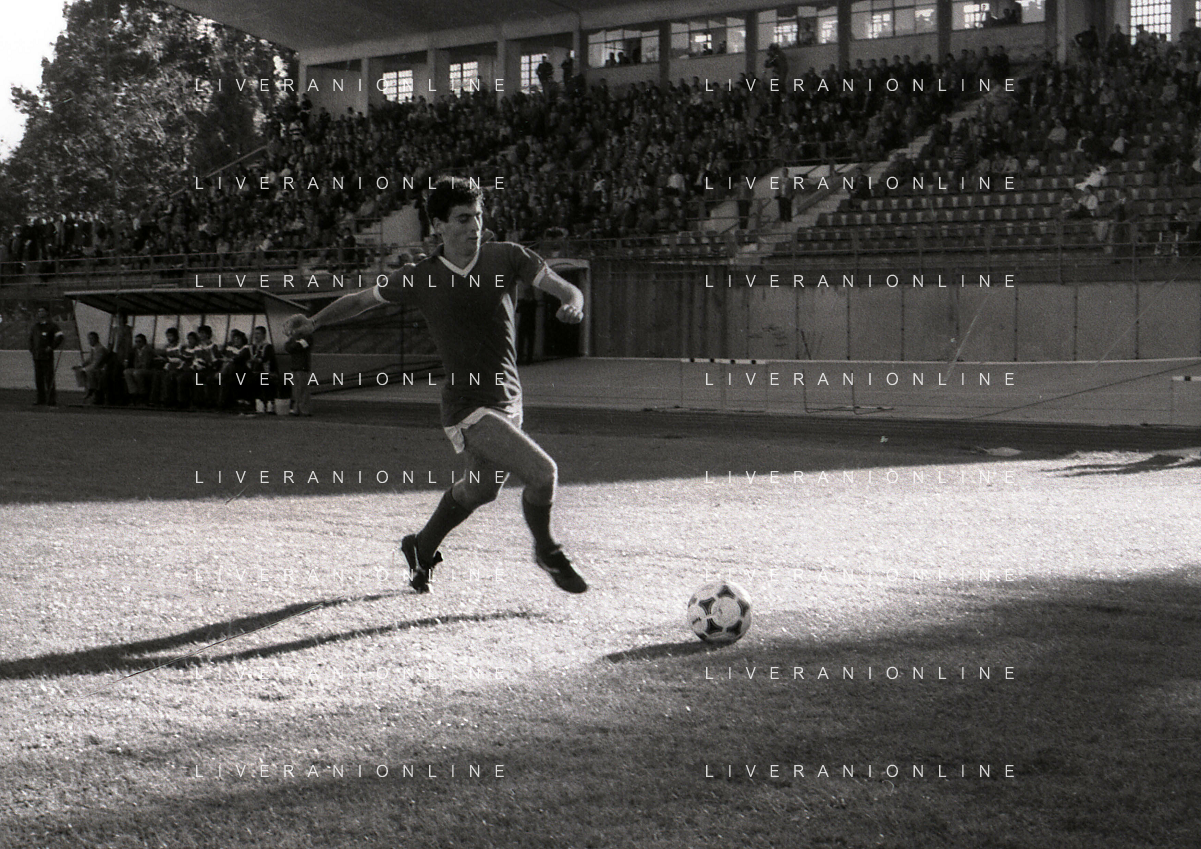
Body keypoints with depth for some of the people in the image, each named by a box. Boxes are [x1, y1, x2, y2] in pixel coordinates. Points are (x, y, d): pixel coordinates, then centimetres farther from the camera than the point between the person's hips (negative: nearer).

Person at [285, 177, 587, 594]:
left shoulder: (506, 257, -1)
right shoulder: (421, 278, -5)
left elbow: (564, 288, -6)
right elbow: (364, 298, 10)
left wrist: (573, 302, -28)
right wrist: (315, 321, 6)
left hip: (508, 400, 5)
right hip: (468, 408, -5)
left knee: (481, 488, 21)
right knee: (542, 471, -19)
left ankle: (422, 549, 46)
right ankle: (547, 552, 9)